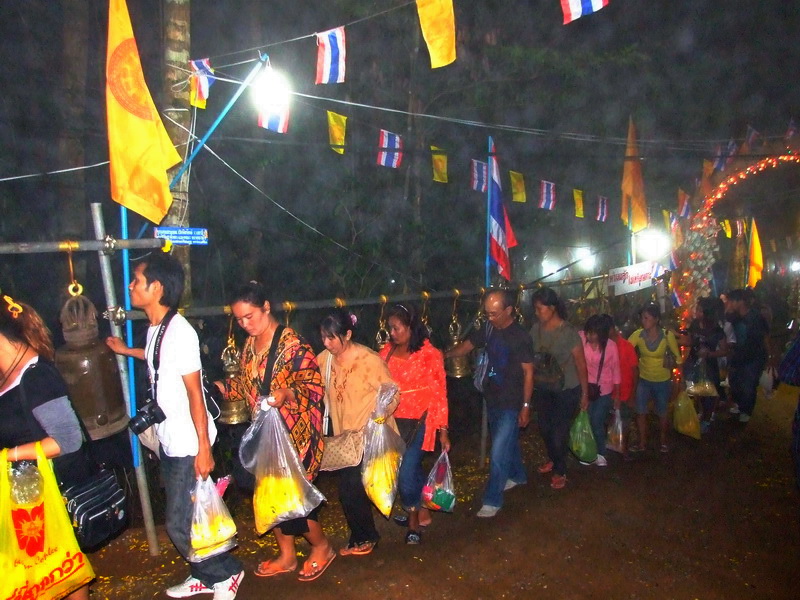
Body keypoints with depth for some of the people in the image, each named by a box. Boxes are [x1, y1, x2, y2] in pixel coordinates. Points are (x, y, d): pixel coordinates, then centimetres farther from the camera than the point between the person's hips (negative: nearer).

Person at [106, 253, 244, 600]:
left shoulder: (179, 331, -21)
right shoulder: (155, 328, 5)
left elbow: (195, 392, -20)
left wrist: (203, 448, -19)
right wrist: (127, 351, 35)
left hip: (188, 445, -9)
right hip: (169, 442, 9)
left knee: (179, 524, 1)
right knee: (180, 518, 19)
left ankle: (226, 572, 22)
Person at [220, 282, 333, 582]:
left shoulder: (292, 343, -17)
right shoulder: (249, 345, 8)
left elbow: (314, 385, -18)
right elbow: (245, 384, 17)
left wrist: (288, 393, -36)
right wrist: (220, 387, 1)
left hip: (296, 433, -7)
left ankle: (321, 547, 25)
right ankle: (286, 555, 32)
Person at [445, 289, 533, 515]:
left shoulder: (520, 336, -19)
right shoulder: (488, 329, -1)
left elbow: (528, 372, -14)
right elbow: (466, 346, 7)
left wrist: (526, 406, -13)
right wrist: (444, 354, -11)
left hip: (511, 404, -6)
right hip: (492, 399, 7)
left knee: (498, 453, -5)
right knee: (508, 442, 24)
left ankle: (492, 501, 8)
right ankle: (517, 476, 47)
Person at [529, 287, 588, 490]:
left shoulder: (569, 332, -21)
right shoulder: (536, 329, -9)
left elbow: (581, 364, -15)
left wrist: (585, 394, -10)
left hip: (567, 390, -4)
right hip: (544, 388, 4)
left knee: (559, 432, 3)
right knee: (544, 428, 16)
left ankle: (560, 471, 27)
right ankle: (552, 459, 45)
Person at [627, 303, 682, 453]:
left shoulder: (667, 335, -18)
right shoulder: (638, 334, -15)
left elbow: (677, 357, -6)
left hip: (663, 381, -1)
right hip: (644, 380, 1)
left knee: (662, 413, 14)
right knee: (640, 412, 0)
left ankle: (663, 441, 36)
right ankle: (642, 443, 18)